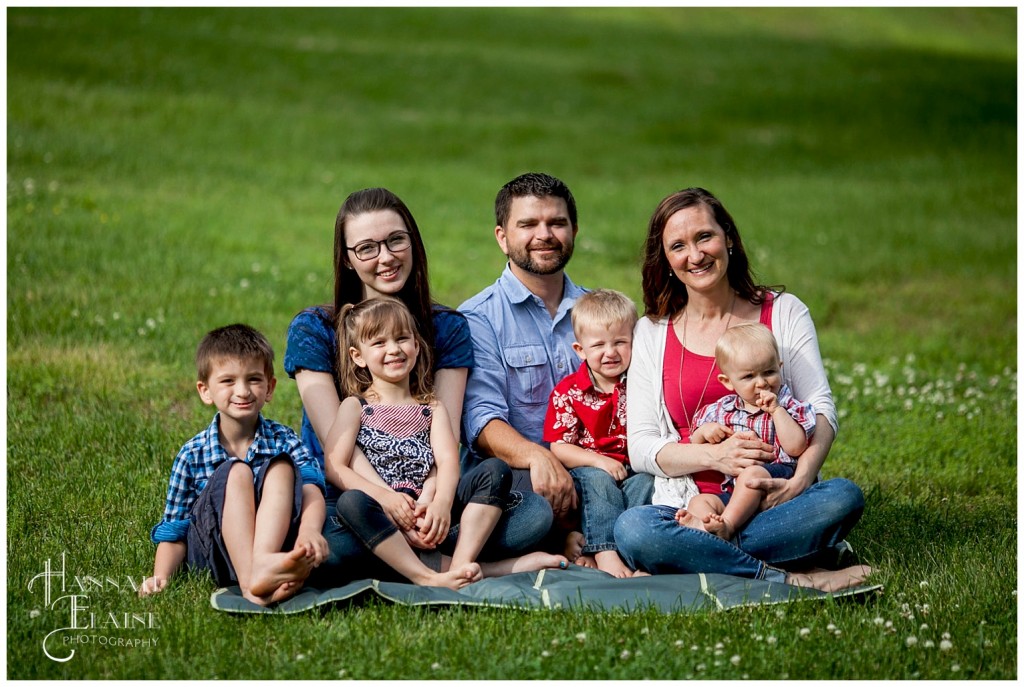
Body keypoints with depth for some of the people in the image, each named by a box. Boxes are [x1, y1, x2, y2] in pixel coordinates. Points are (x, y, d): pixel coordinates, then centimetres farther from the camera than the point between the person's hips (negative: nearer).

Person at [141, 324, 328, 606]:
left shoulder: (283, 440, 5)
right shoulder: (193, 454, 5)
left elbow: (312, 487, -15)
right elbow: (173, 530, 8)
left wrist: (310, 529, -38)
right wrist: (160, 576, -12)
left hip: (276, 542, 0)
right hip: (212, 553, 0)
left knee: (281, 468, -22)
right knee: (234, 473, -26)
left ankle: (263, 563, -45)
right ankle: (250, 584, -47)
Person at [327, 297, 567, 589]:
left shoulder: (432, 409, 19)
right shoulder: (355, 407, 12)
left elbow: (448, 460, 1)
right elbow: (335, 466, -3)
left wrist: (441, 503, -21)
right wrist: (385, 497, -20)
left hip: (428, 511, 3)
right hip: (384, 518, -3)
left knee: (495, 471, -14)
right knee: (350, 502, -35)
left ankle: (460, 564, -32)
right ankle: (428, 577, -44)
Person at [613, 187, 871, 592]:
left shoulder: (783, 312, 10)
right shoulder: (652, 333, 11)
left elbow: (820, 408, 3)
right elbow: (641, 447, 4)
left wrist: (801, 478, -18)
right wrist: (715, 456, -15)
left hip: (773, 503, 1)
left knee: (843, 496, -30)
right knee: (632, 529, -33)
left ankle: (699, 560, -26)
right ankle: (790, 578, -29)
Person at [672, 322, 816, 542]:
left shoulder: (787, 406, 5)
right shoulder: (721, 410, 15)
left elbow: (796, 448, -12)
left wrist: (776, 410, -13)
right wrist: (702, 432, 1)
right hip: (732, 493, 5)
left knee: (752, 473, -33)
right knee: (698, 501, -16)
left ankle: (726, 524, -44)